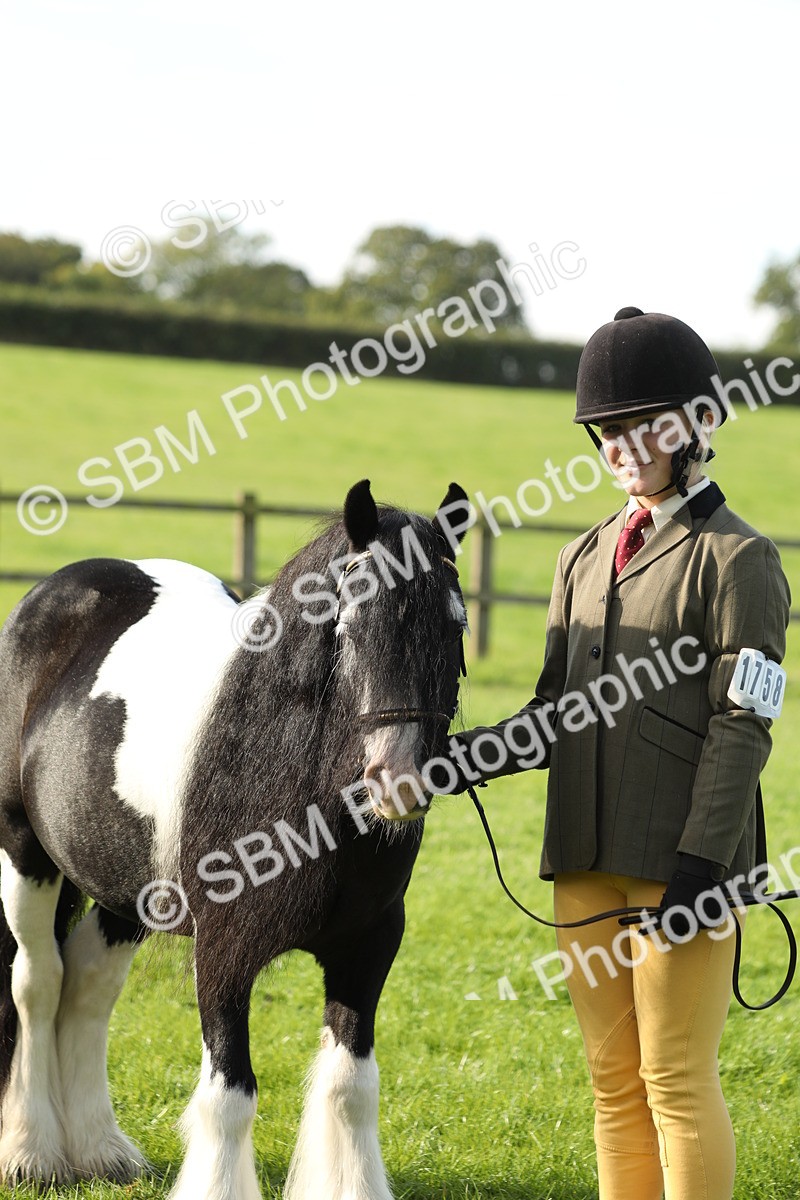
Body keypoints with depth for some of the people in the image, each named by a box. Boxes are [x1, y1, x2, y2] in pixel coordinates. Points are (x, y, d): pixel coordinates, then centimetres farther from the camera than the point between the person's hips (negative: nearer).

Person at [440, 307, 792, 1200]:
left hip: (678, 860, -7)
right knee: (612, 1079, 12)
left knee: (677, 1081, -2)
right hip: (587, 860, 7)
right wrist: (461, 760, -1)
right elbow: (559, 717, 15)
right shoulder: (586, 558, 14)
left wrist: (700, 862, -19)